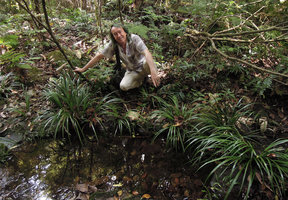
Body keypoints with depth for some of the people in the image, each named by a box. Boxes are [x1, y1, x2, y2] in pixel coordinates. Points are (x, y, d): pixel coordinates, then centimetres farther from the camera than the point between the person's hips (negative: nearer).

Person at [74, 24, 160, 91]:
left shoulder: (134, 38, -24)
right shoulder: (113, 45, -12)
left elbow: (146, 53, -38)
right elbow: (99, 56, -6)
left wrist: (153, 71, -55)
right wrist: (83, 69, -5)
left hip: (142, 65, -3)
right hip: (132, 71, 3)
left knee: (148, 63, -38)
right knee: (123, 86, -24)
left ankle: (156, 82, -7)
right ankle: (142, 79, 6)